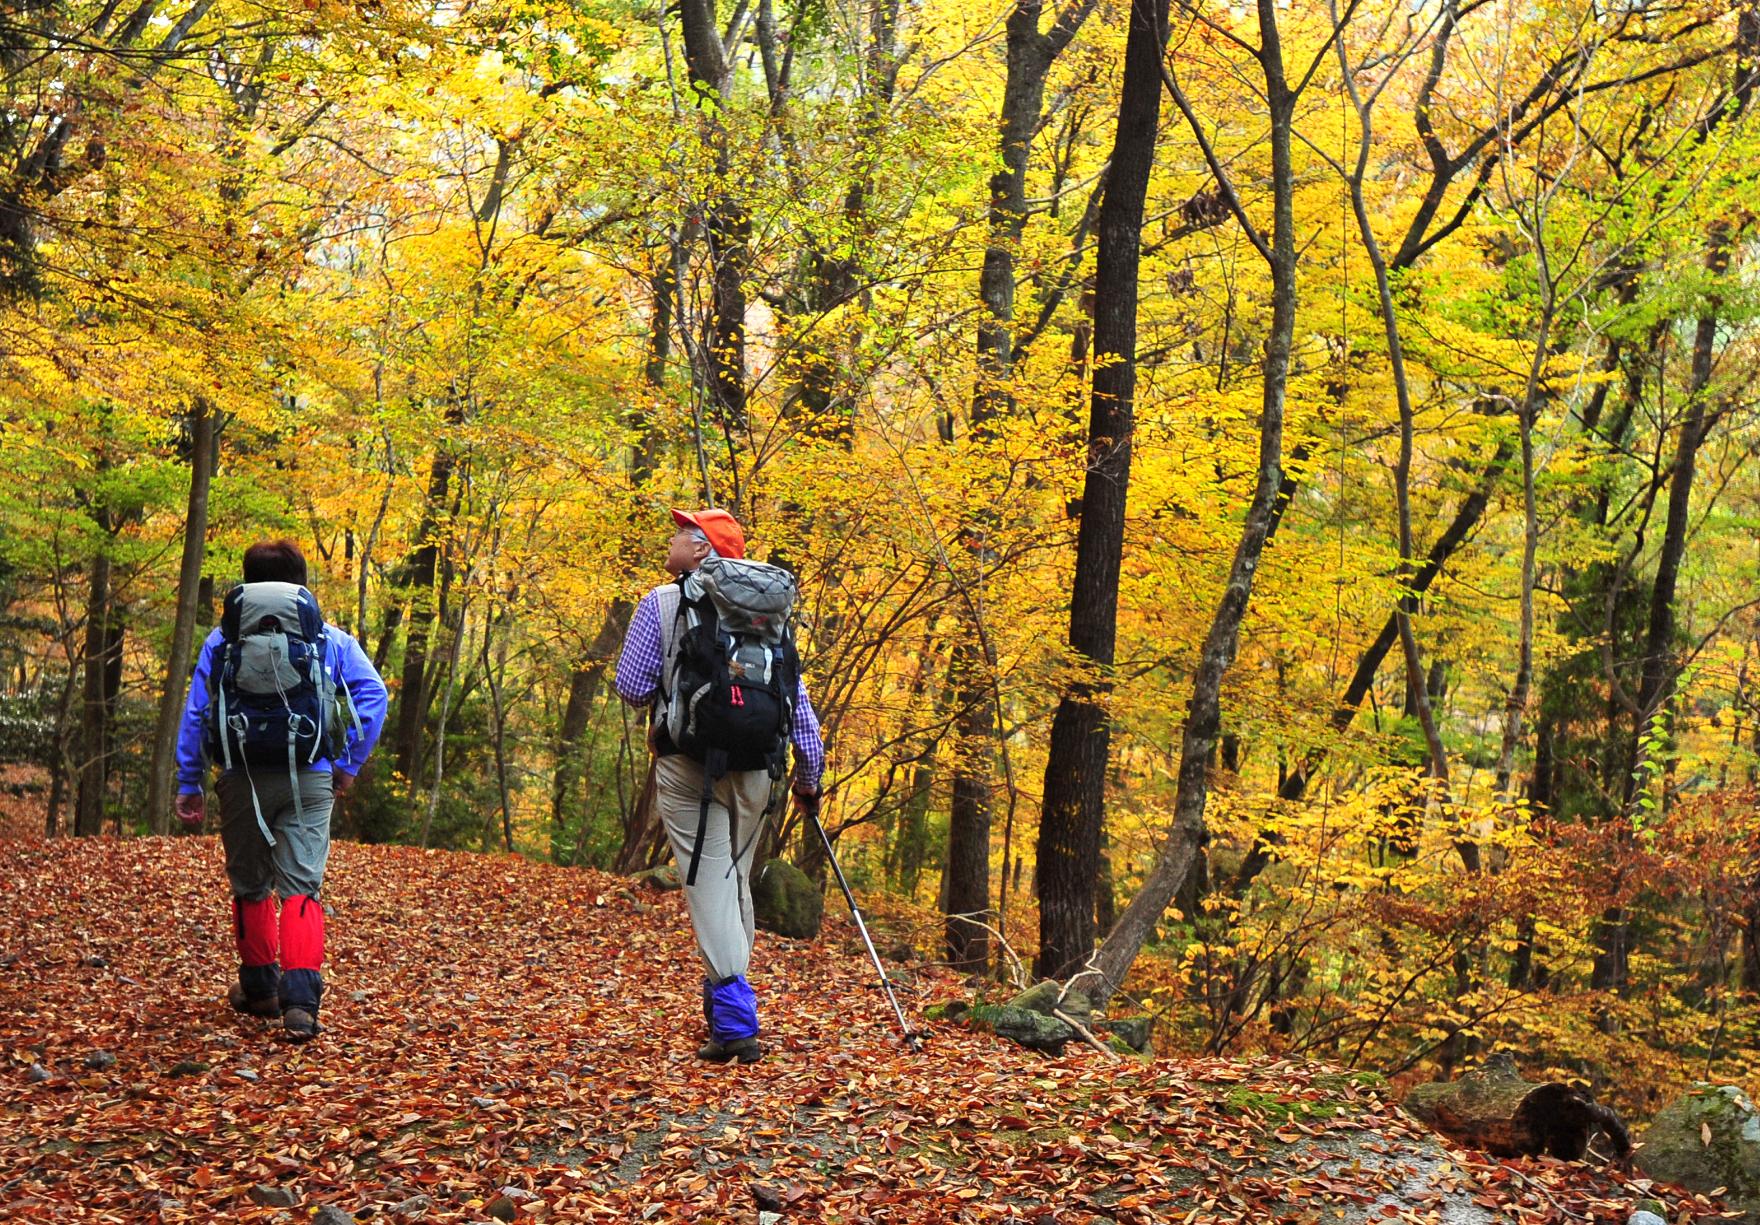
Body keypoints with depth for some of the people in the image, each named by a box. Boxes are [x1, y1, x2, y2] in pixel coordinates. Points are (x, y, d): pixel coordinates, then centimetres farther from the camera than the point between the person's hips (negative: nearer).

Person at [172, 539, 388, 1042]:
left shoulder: (221, 639, 7)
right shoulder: (330, 638, 5)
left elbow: (195, 712, 5)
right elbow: (373, 695, -4)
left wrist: (188, 784, 8)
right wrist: (349, 765, 3)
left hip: (242, 778, 1)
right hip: (308, 780, -1)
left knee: (251, 887, 18)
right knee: (301, 887, -3)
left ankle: (259, 987, 30)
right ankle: (300, 998, -19)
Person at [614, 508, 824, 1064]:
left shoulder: (661, 602, -2)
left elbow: (632, 688, -2)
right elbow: (796, 698, 7)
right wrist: (808, 774, 15)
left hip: (688, 762, -4)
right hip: (754, 766, 4)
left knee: (709, 883, -5)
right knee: (737, 880, 17)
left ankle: (735, 1024, -13)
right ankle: (726, 1004, 26)